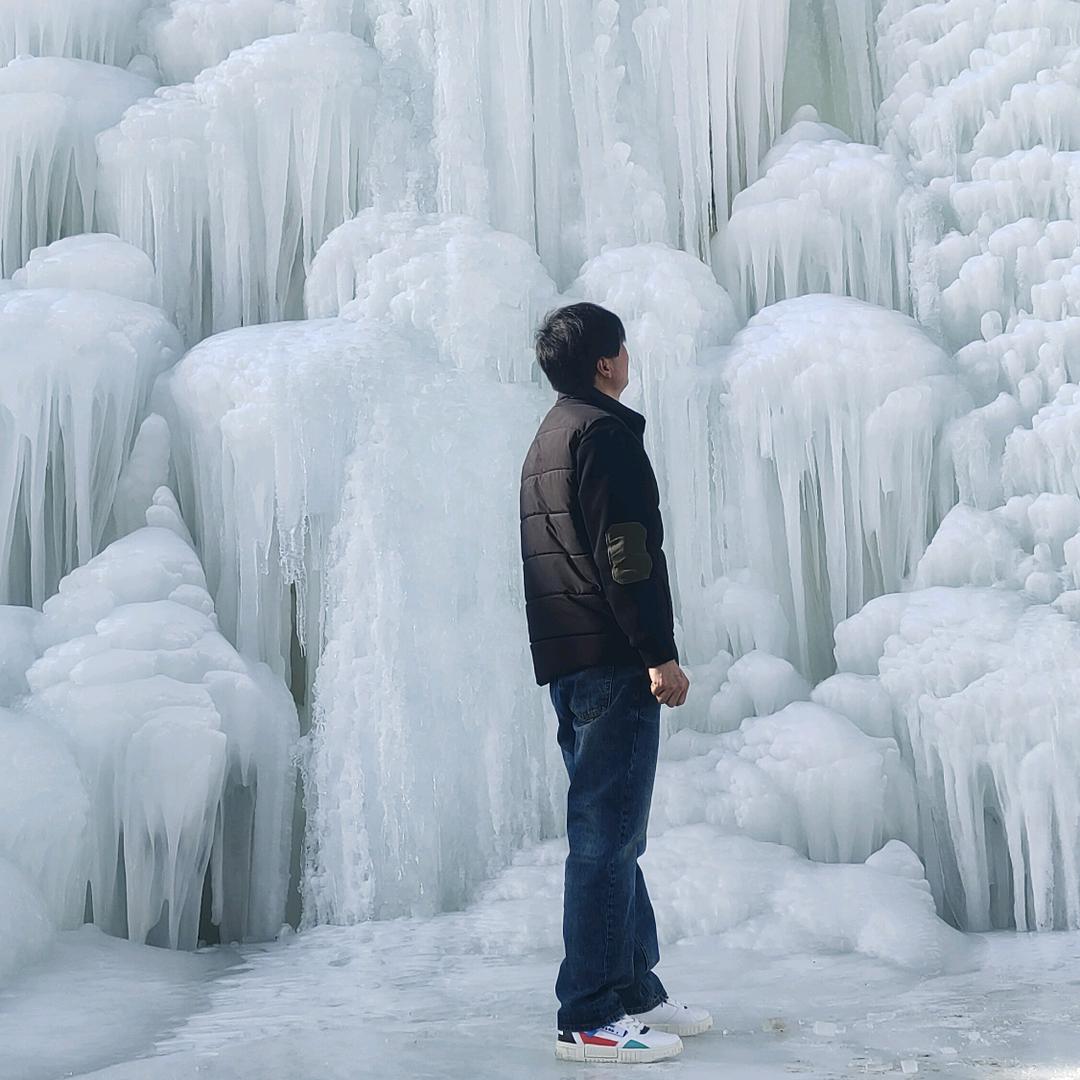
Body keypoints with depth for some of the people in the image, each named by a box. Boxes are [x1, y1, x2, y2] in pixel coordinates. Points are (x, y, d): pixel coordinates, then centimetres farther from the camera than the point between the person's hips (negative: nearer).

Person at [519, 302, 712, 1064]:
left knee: (611, 834, 15)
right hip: (610, 662, -10)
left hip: (568, 661, 10)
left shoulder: (548, 439, 22)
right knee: (607, 837, -7)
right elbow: (626, 554, -17)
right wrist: (660, 653, -17)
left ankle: (637, 991, 23)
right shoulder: (605, 431, -8)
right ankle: (590, 1018, -4)